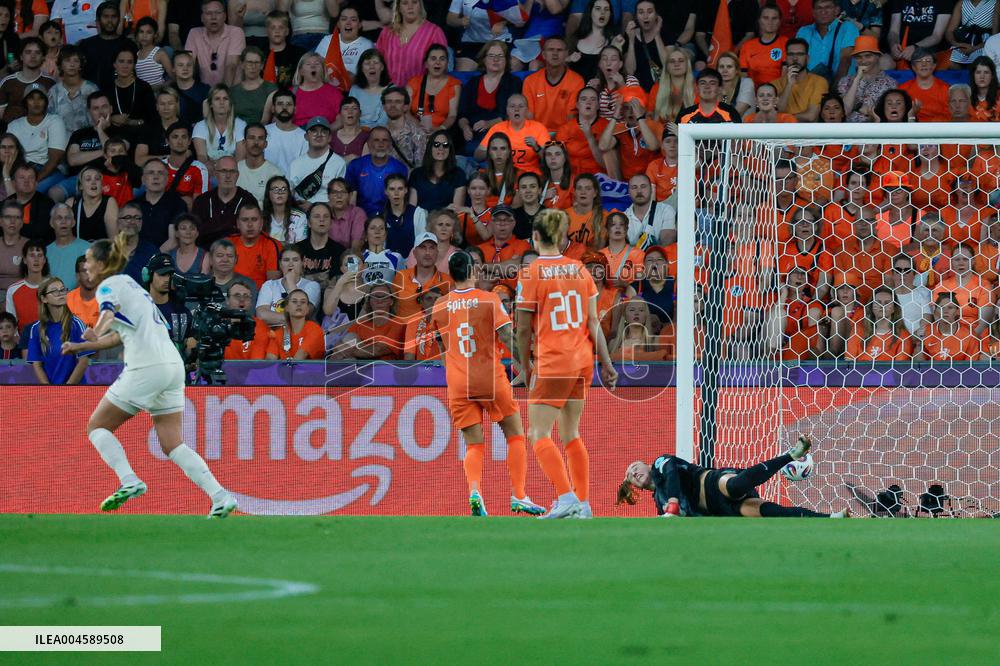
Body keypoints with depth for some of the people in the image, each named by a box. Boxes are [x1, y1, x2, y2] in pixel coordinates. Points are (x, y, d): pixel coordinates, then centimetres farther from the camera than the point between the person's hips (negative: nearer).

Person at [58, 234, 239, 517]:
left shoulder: (109, 285, -1)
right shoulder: (129, 284, 25)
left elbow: (108, 312, -24)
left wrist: (96, 333, -38)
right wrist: (79, 346, 39)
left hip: (146, 368, -8)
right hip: (173, 365, 8)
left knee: (97, 426, 5)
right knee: (172, 444, 6)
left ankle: (129, 481, -15)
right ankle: (220, 496, -10)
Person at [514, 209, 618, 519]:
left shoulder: (532, 275, -8)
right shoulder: (579, 269, 7)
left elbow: (524, 330, -5)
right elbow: (594, 322, 6)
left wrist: (525, 367, 7)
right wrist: (606, 363, 9)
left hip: (552, 363, -6)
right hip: (583, 360, 6)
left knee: (539, 435, -6)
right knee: (571, 433, 14)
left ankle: (566, 497, -23)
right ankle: (583, 505, 12)